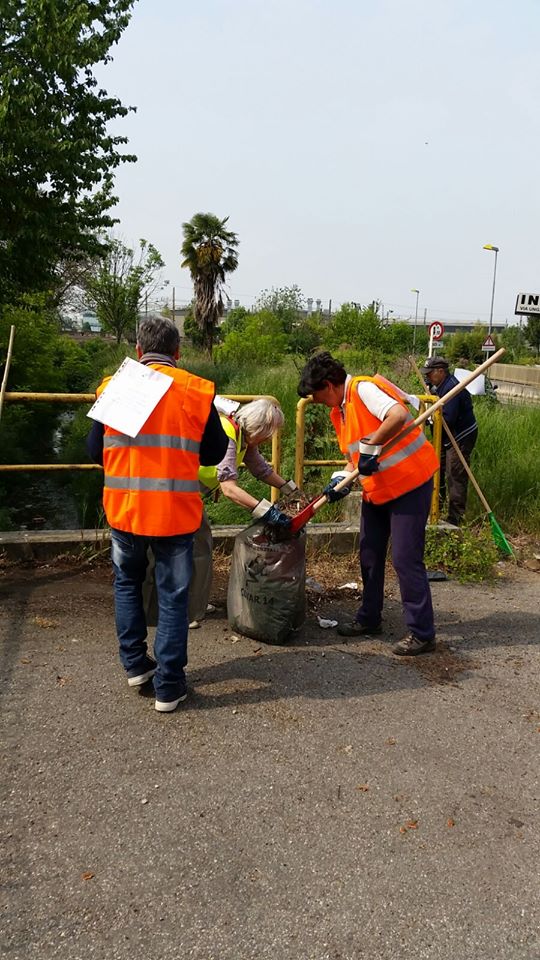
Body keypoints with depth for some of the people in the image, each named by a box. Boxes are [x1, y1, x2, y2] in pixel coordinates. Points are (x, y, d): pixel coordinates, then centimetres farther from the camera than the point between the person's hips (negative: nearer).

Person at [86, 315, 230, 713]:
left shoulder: (112, 386, -1)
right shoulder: (197, 391, -4)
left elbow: (95, 450, 5)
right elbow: (215, 453, 2)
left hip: (124, 509, 2)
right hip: (175, 512, -1)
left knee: (127, 582, 24)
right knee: (173, 596, 9)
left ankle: (136, 664, 27)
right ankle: (169, 686, 14)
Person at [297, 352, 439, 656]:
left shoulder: (364, 389, -19)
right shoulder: (339, 411, 10)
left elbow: (398, 416, -36)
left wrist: (371, 448, -29)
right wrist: (342, 480, -3)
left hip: (410, 483, -10)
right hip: (377, 489, 10)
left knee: (406, 559, -6)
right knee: (370, 555, 16)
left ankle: (422, 633, 6)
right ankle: (369, 619, 32)